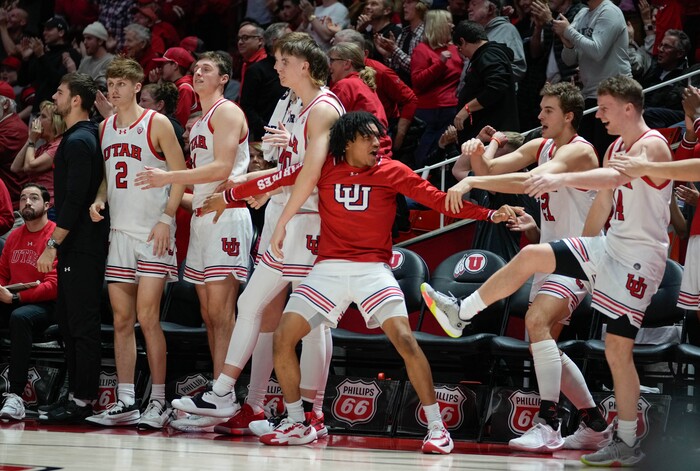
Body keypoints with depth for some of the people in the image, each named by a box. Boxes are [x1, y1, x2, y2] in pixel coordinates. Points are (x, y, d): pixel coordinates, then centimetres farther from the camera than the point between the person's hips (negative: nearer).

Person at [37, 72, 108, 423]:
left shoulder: (78, 141, -15)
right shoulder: (87, 136, 15)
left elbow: (74, 198, -21)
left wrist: (53, 244, -21)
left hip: (81, 246, -10)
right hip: (77, 246, 10)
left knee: (82, 324, -7)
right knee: (67, 321, 13)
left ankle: (83, 400, -5)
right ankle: (77, 393, 18)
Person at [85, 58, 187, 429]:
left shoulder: (157, 124, -5)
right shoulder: (104, 128, 14)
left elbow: (180, 175, -6)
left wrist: (166, 219, -15)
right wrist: (99, 200, 3)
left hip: (153, 233, -6)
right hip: (118, 232, 6)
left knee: (147, 317, -10)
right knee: (122, 319, 5)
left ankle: (158, 402, -4)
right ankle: (125, 402, 8)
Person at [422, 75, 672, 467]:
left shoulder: (652, 145, -16)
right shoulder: (616, 147, 12)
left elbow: (618, 177, -37)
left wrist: (563, 179, -49)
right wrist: (583, 258, 22)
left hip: (641, 258, -8)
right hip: (611, 245, 8)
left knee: (619, 350, -7)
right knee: (531, 256, -2)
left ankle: (628, 443, 3)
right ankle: (461, 314, 7)